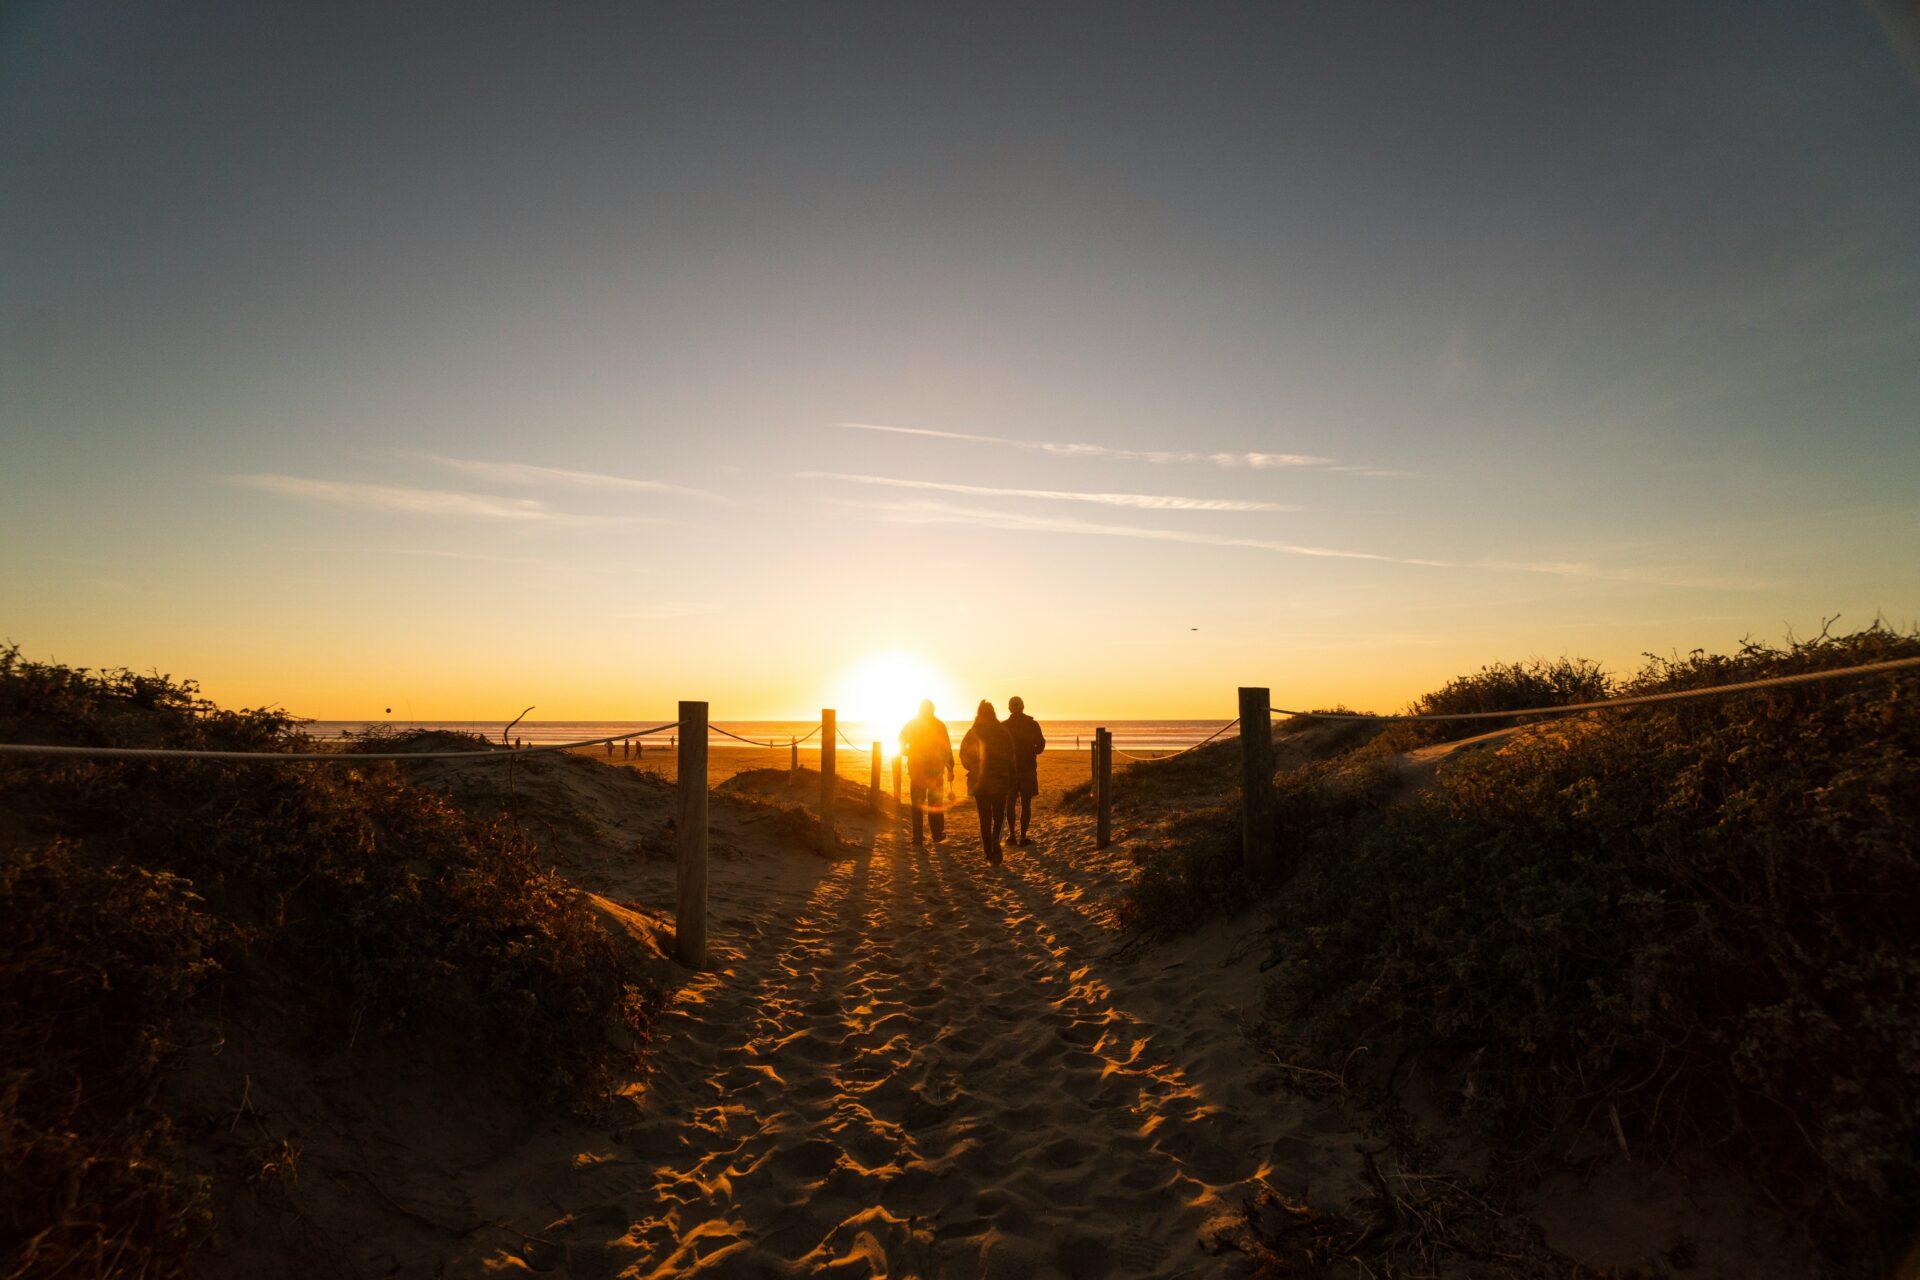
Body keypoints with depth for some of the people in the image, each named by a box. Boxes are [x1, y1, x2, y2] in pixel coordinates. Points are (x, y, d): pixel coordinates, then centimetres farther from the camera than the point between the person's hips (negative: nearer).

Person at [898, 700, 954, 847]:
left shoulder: (911, 724, 2)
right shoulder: (939, 725, -1)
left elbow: (901, 745, -1)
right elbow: (947, 748, -4)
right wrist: (950, 768, 0)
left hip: (916, 769, 1)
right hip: (935, 769, -1)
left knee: (917, 804, 6)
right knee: (936, 802, 12)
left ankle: (918, 838, 4)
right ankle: (937, 834, 17)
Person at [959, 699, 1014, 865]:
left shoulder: (973, 732, 0)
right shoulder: (1002, 731, -1)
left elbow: (964, 753, -2)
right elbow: (1010, 756, -2)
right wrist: (1011, 780, 3)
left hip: (979, 780, 1)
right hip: (1000, 779, 0)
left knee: (985, 817, 8)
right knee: (999, 814, 11)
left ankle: (989, 853, 8)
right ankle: (996, 839, -16)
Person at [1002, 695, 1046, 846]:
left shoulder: (1003, 726, -5)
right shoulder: (1033, 724, -4)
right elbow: (1040, 746, 2)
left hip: (1009, 770, 0)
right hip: (1028, 770, 0)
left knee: (1010, 803, 13)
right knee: (1026, 804, 5)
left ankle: (1012, 835, 10)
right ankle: (1023, 836, 2)